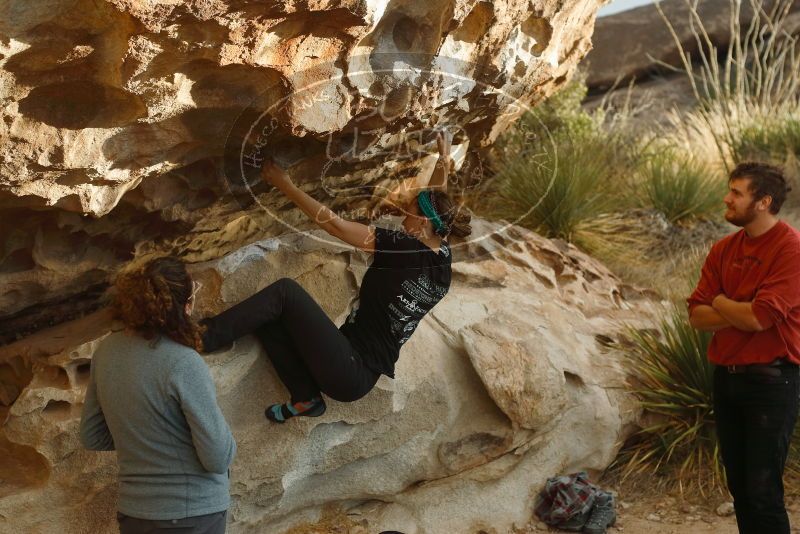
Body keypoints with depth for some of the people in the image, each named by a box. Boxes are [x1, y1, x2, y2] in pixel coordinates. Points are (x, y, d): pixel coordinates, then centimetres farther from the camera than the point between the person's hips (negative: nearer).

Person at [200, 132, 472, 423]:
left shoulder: (406, 248, -15)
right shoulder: (441, 255, 7)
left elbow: (336, 225, -13)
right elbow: (436, 205, 29)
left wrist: (285, 186, -5)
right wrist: (444, 162, 42)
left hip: (349, 372, -9)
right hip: (362, 378, 9)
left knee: (285, 291, -7)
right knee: (266, 317, 6)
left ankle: (204, 336, -8)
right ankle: (306, 398, 4)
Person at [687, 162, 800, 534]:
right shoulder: (724, 249, 8)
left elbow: (760, 317, -21)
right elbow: (697, 315, 2)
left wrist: (721, 304, -2)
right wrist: (741, 313, -14)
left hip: (770, 380, -7)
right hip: (726, 376, 7)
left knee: (763, 491, -5)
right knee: (738, 486, 13)